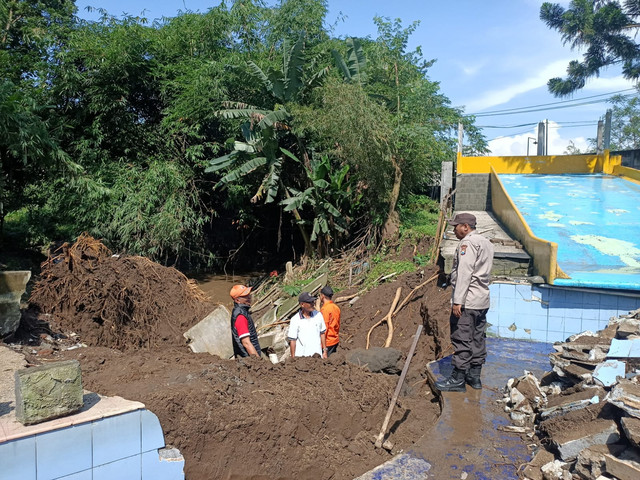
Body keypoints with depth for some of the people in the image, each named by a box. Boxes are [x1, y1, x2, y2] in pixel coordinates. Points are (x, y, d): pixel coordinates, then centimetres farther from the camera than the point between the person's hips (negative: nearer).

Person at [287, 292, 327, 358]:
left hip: (317, 355, 3)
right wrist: (293, 358, -5)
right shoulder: (295, 320, -9)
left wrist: (324, 351, 9)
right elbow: (292, 340, -6)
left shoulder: (318, 315, 1)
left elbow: (322, 333, 9)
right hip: (301, 356, -3)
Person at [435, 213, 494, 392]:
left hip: (467, 302, -10)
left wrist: (457, 301, -20)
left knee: (462, 340, -4)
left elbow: (464, 274, -20)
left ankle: (458, 379, 1)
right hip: (482, 301, 10)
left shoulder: (467, 243, -13)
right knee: (477, 338, 14)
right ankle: (475, 376, 22)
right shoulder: (486, 242, 18)